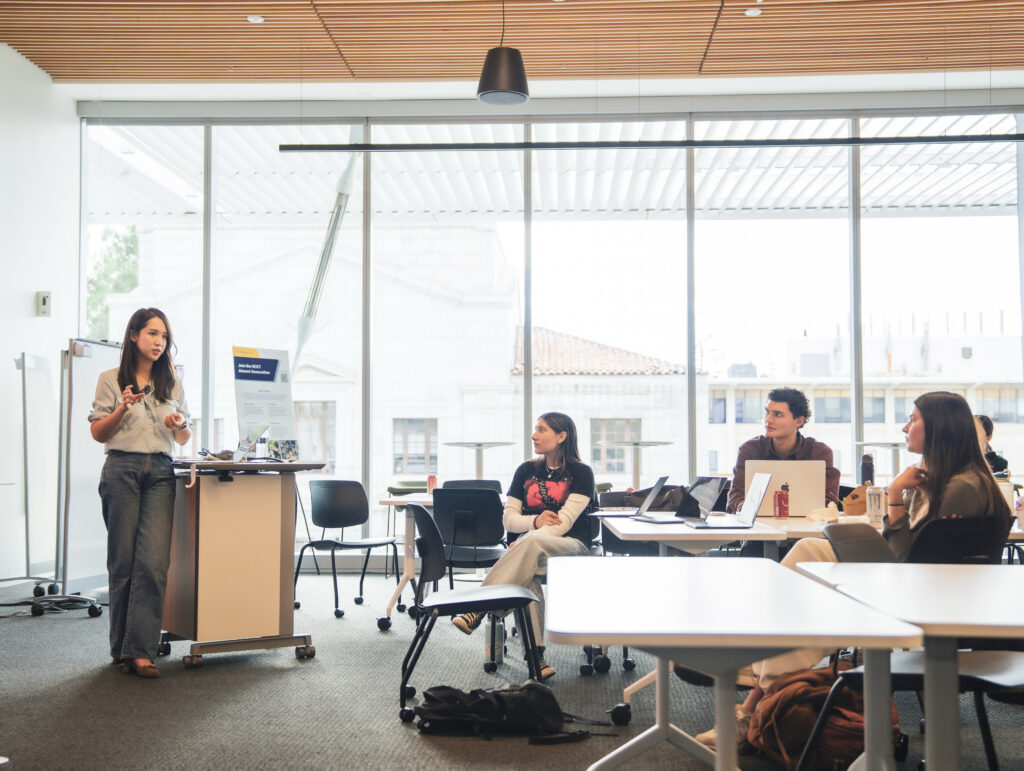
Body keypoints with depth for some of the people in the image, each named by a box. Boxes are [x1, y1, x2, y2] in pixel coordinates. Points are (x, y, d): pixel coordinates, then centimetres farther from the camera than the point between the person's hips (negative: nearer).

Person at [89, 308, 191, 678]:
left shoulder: (172, 383, 18)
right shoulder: (111, 380, 9)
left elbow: (184, 439, 22)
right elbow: (97, 433, 6)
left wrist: (180, 424, 0)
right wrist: (124, 407, -9)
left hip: (160, 472, 2)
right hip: (122, 469, -2)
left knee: (153, 561, -11)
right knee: (123, 560, -1)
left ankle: (139, 651, -13)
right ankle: (121, 645, 11)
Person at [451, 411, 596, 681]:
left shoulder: (581, 473, 2)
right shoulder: (526, 471, 16)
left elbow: (564, 522, -10)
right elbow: (509, 518, 12)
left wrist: (524, 541, -20)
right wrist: (535, 521, -10)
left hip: (570, 546, -3)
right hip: (527, 548, 3)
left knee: (531, 544, -38)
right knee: (526, 576, -34)